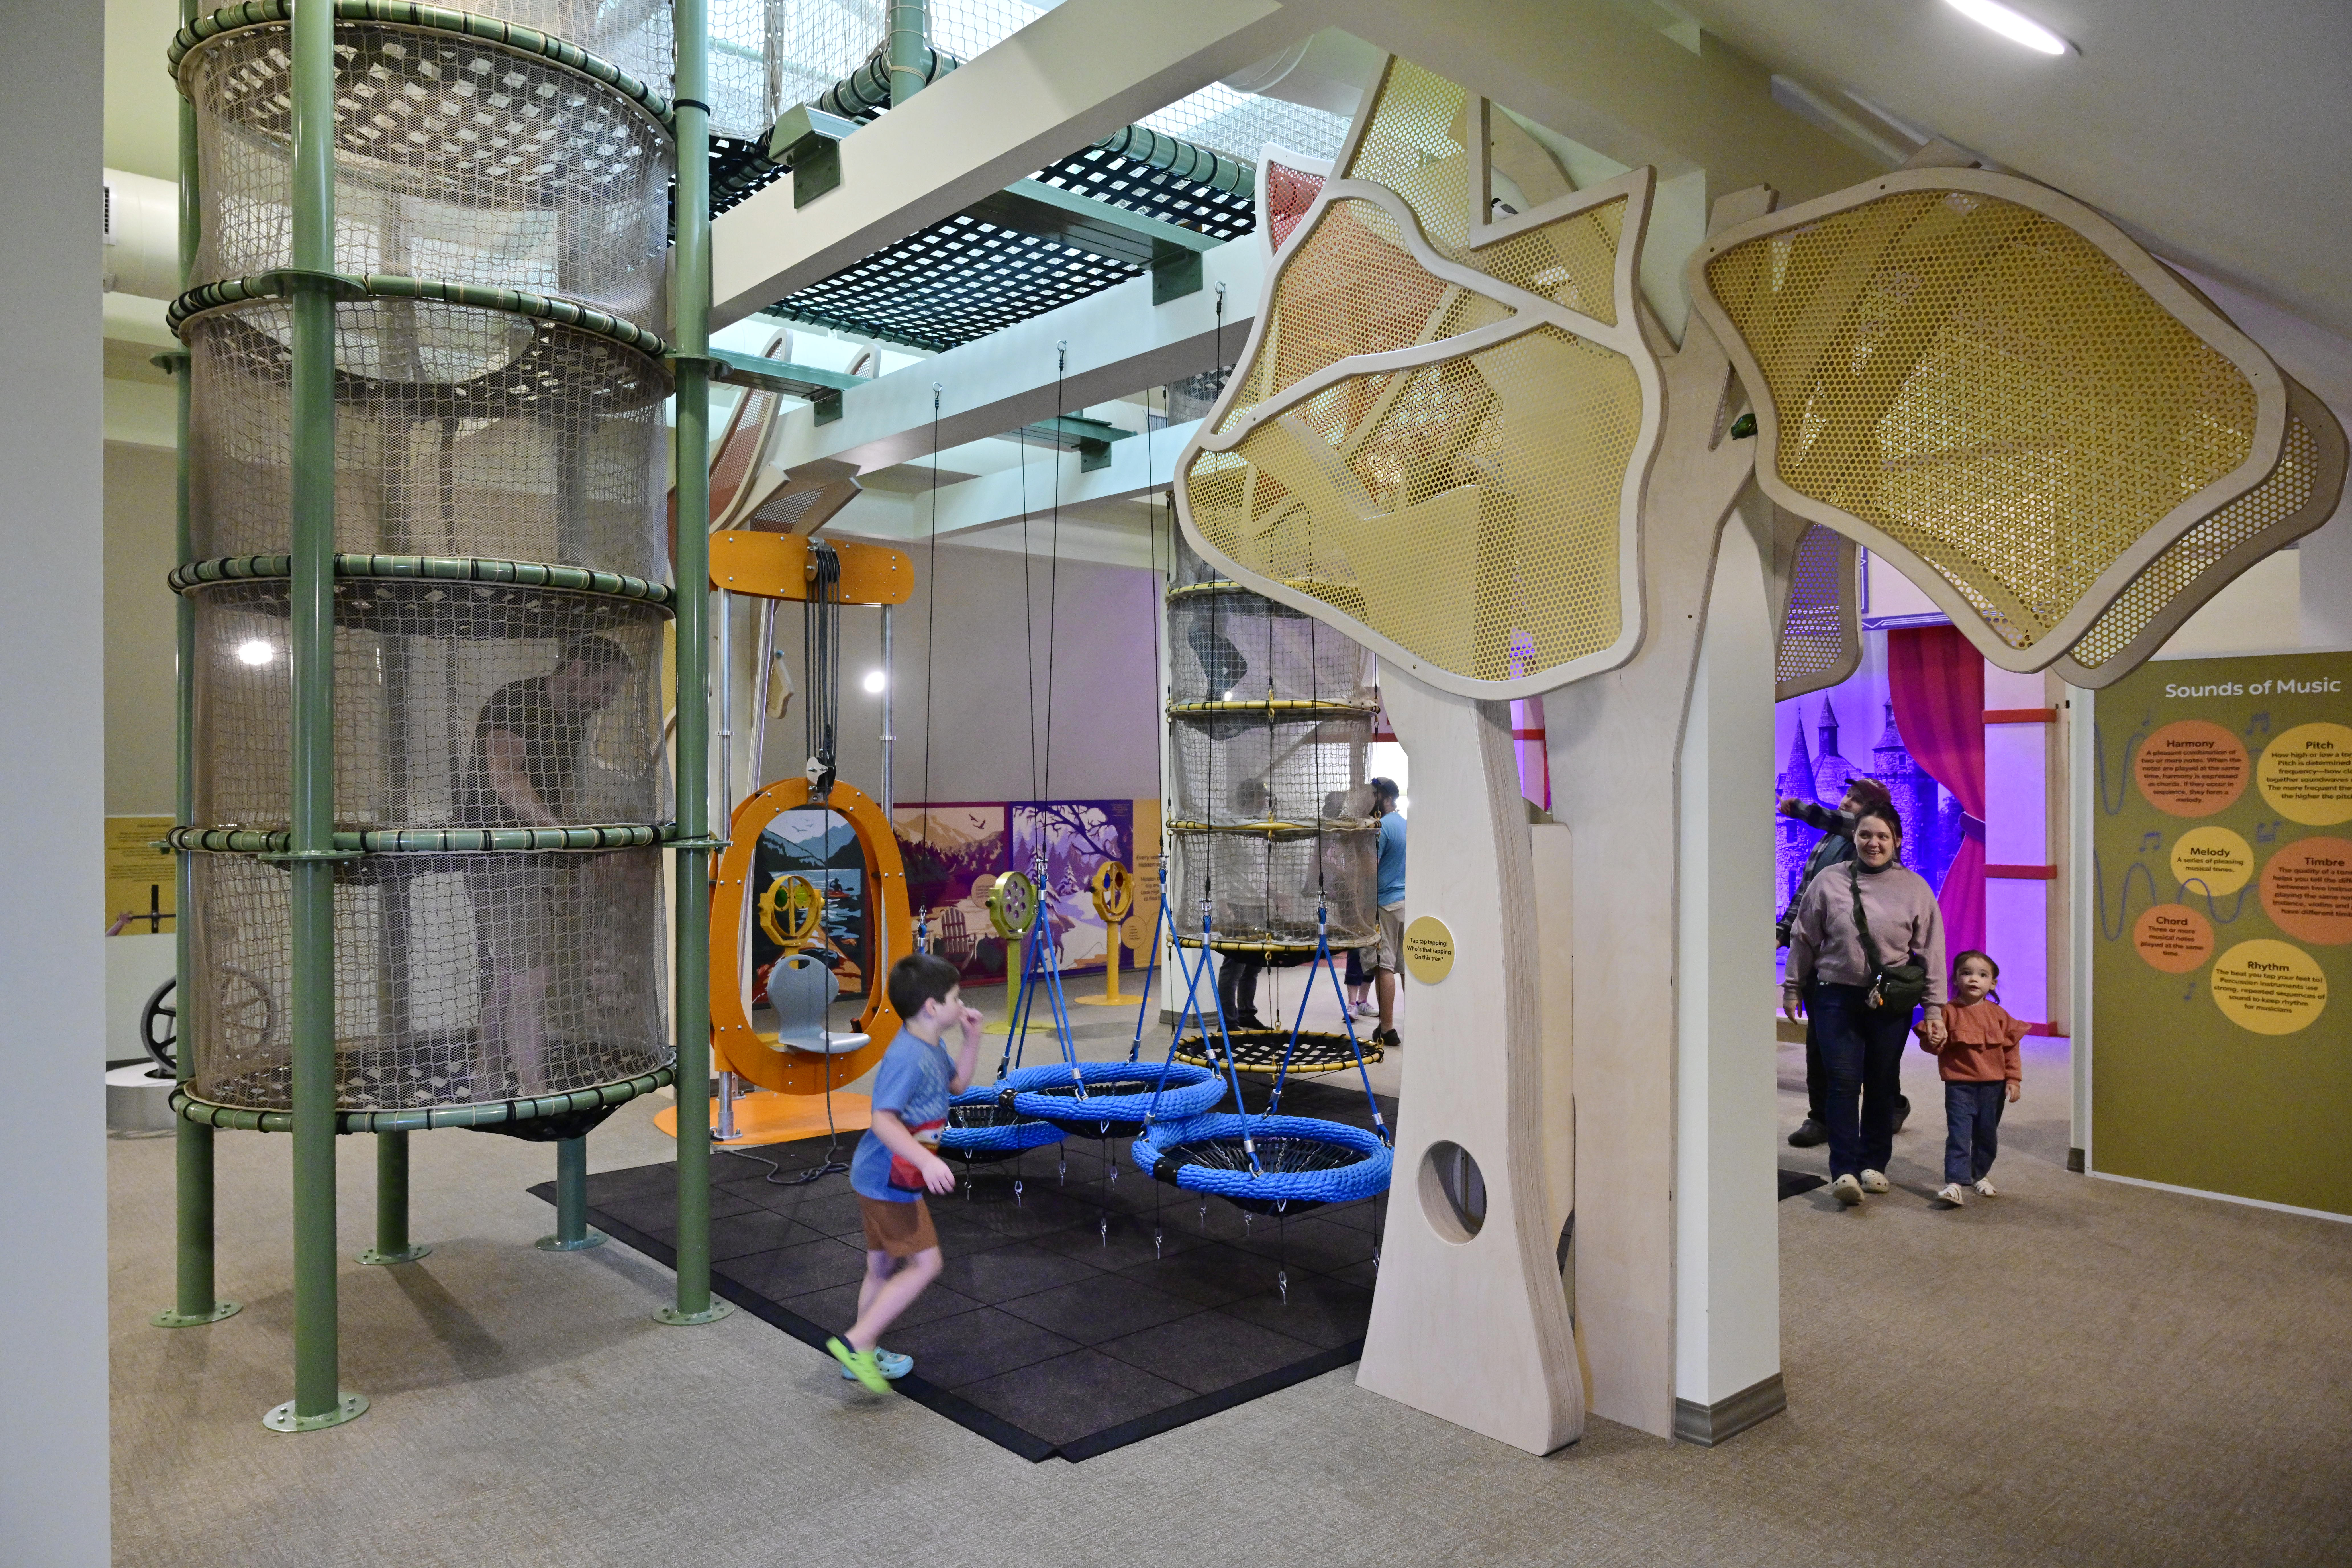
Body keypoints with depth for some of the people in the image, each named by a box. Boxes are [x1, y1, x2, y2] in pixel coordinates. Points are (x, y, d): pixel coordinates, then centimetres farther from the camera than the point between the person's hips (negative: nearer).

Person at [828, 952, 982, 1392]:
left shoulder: (932, 1047, 4)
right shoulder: (907, 1056, -26)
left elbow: (957, 1084, 21)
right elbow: (883, 1119, -31)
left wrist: (972, 1038, 8)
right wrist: (927, 1161, -38)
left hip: (892, 1179, 10)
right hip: (888, 1180, -10)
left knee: (884, 1267, 19)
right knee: (925, 1263, -6)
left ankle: (865, 1356, 32)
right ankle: (856, 1343, -1)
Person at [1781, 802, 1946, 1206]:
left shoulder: (1915, 888, 3)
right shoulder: (1828, 883, 1)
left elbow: (1931, 952, 4)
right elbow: (1803, 940, 9)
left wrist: (1934, 1010, 2)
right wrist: (1793, 989, 11)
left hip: (1892, 1002, 1)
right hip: (1836, 995, -1)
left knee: (1882, 1084, 9)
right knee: (1843, 1081, -8)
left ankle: (1874, 1164, 24)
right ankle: (1844, 1171, -7)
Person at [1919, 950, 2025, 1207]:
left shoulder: (1998, 1015, 2)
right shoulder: (1949, 1012, -5)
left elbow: (2011, 1048, 6)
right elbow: (1931, 1045, -2)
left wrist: (2014, 1079, 1)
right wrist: (1933, 1041, -24)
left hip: (1993, 1085, 3)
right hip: (1959, 1085, -3)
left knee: (1987, 1135, 15)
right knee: (1959, 1135, -10)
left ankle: (1981, 1175, 35)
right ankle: (1955, 1184, -13)